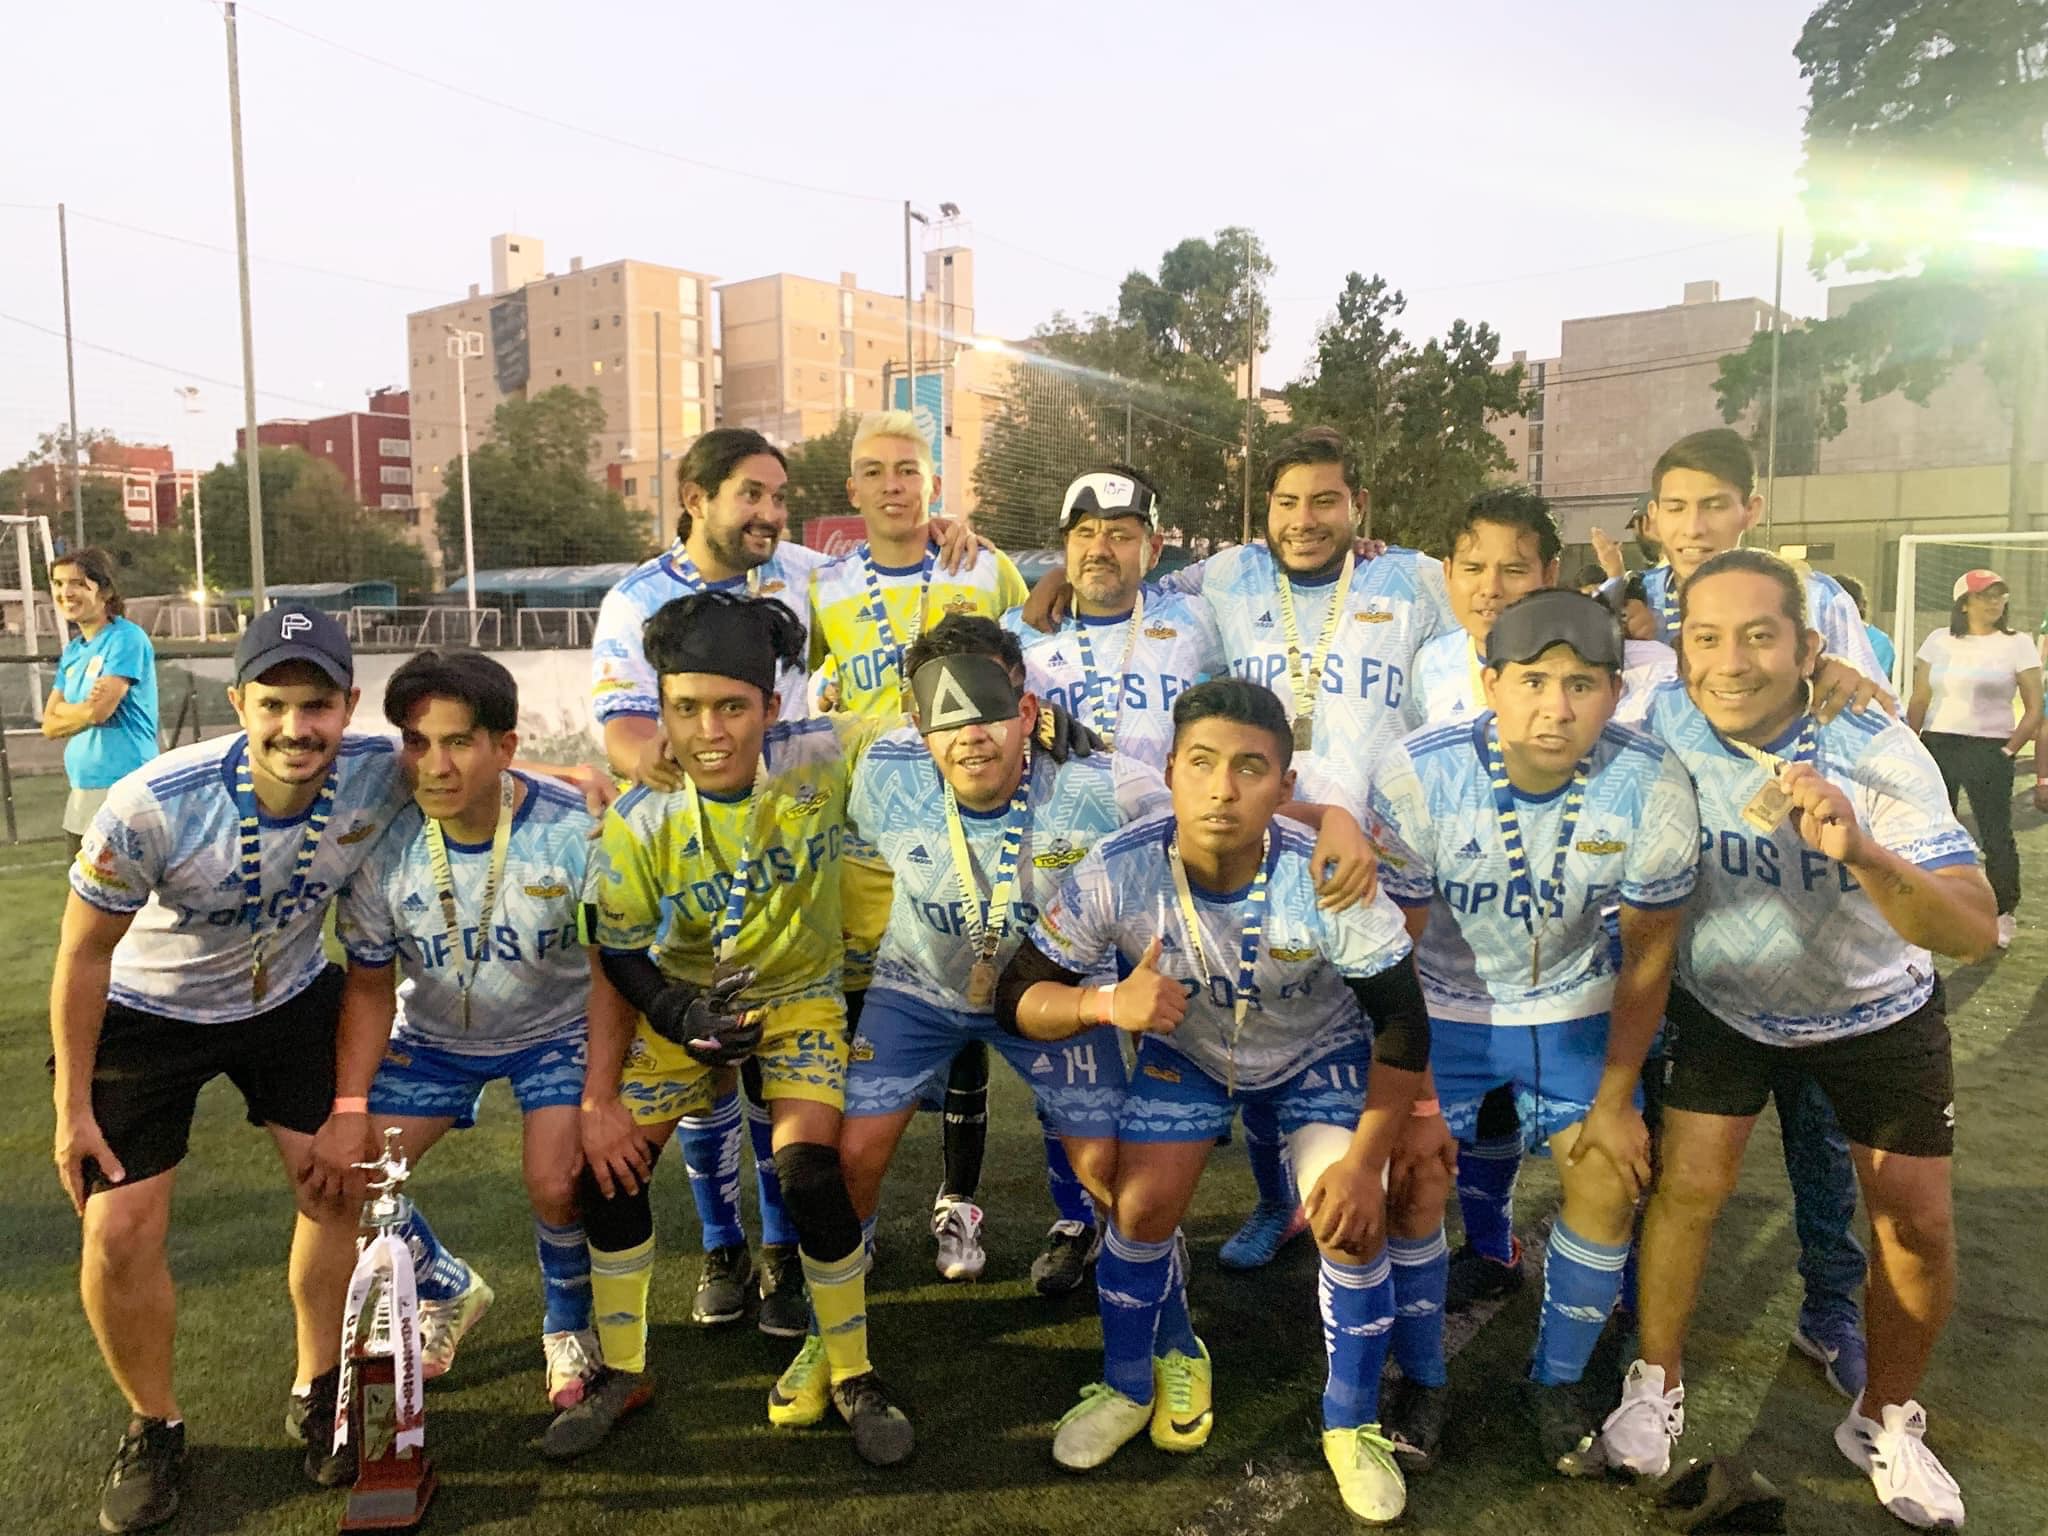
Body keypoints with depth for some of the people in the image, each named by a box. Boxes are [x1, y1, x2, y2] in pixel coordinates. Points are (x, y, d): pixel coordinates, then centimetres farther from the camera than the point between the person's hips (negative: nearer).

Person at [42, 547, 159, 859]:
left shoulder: (126, 638, -9)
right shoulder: (72, 650, 15)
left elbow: (99, 710, -16)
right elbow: (50, 725, 11)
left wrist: (63, 710, 4)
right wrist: (83, 709, -7)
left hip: (124, 789, -9)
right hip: (81, 794, 9)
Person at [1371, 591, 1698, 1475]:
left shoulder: (1653, 790, -23)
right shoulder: (1416, 779, -28)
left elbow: (1647, 957, -9)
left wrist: (1615, 1102, -3)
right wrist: (1413, 1101, -12)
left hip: (1576, 1008, 2)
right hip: (1444, 1004, -1)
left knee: (1608, 1184, -4)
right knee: (1413, 1180, -7)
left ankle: (1557, 1381, 22)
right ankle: (1420, 1383, 18)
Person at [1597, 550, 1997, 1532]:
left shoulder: (1880, 753, -29)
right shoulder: (1659, 726, -27)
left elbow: (1975, 933, -34)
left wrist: (1861, 851, -52)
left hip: (1879, 1010, 0)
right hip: (1724, 1000, 0)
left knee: (1919, 1226, 3)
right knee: (1689, 1186, -8)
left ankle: (1885, 1419, 28)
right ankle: (1657, 1382, 16)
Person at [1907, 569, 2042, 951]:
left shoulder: (2018, 645, 1)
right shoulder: (1939, 641, 7)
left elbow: (2034, 710, 0)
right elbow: (1919, 700, 9)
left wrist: (2008, 751, -9)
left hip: (1988, 749, -3)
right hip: (1936, 746, 3)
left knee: (1996, 835, -2)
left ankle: (2004, 915, 10)